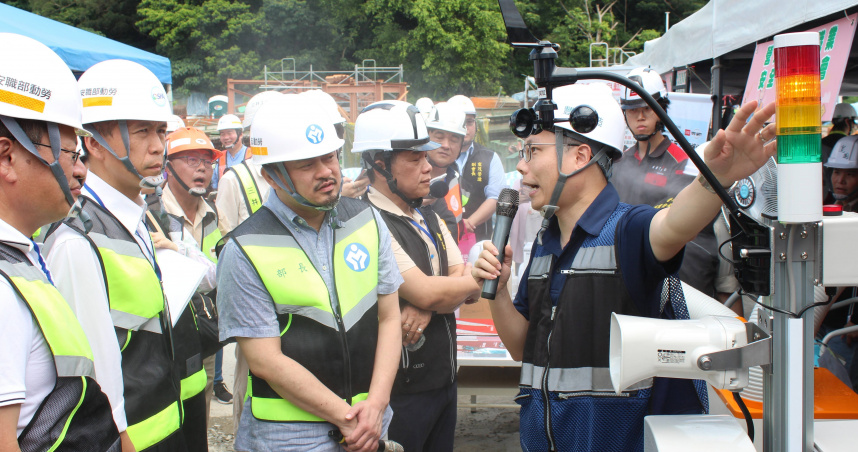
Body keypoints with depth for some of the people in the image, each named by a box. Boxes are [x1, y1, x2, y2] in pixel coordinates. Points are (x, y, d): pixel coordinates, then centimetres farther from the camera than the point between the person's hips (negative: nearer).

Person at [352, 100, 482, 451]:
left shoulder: (429, 218, 11)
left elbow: (467, 290, 4)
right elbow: (426, 292, -23)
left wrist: (428, 307, -17)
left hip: (444, 379, 8)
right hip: (401, 391, -8)